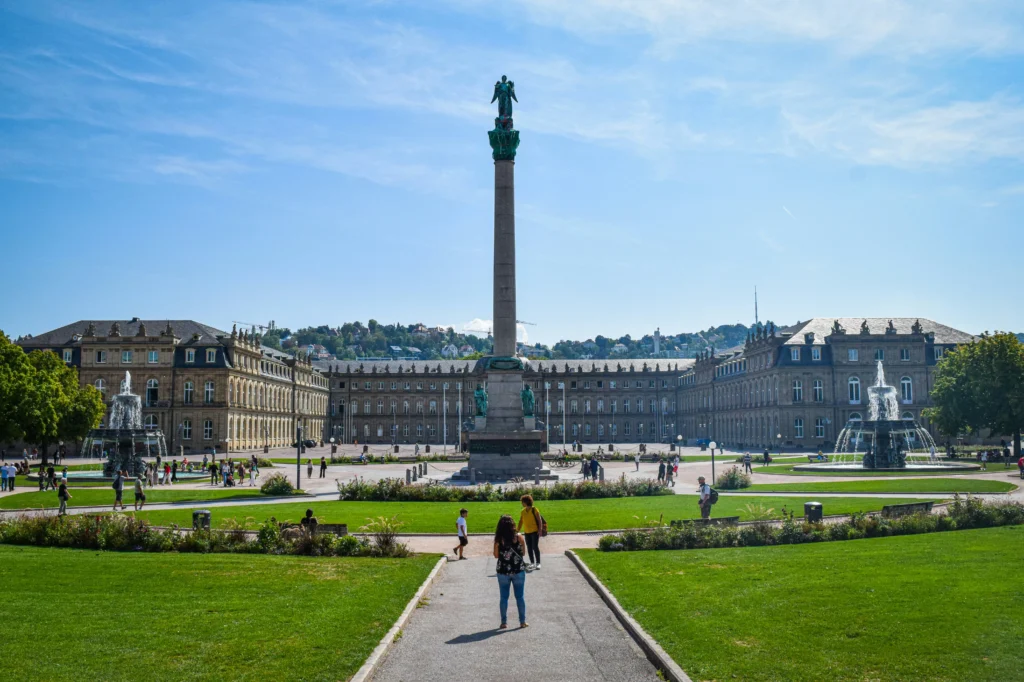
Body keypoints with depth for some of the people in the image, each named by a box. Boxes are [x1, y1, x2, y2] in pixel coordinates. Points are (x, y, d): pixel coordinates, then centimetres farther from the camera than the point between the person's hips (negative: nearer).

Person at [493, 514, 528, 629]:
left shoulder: (498, 539, -11)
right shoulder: (519, 537, -9)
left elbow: (496, 555, -3)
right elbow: (523, 552, 1)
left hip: (503, 572, 0)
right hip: (518, 571, 0)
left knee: (503, 597, 12)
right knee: (520, 597, 12)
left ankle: (504, 622, 16)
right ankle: (522, 621, 17)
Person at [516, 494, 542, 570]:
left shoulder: (534, 510, -8)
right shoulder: (522, 511, 7)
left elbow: (539, 520, -7)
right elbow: (521, 521, 10)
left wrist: (539, 530, -14)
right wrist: (518, 530, 3)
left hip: (535, 531, -5)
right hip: (527, 532, 5)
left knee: (535, 547, -9)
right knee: (529, 548, 8)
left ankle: (538, 563, -2)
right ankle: (532, 563, 17)